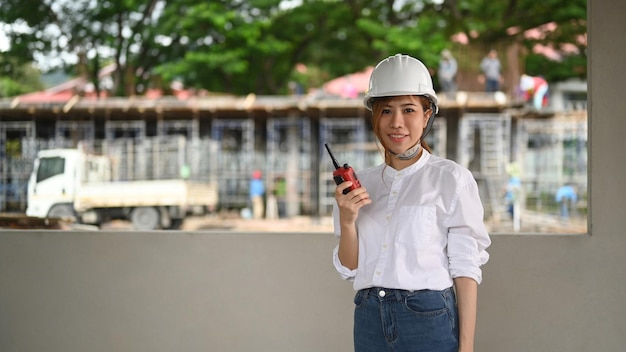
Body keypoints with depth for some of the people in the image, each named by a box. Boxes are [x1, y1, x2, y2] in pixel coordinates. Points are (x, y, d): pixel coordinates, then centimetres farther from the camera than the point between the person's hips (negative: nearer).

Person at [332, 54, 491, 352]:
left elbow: (465, 269, -7)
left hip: (429, 319, -4)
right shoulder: (361, 182, 8)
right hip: (370, 322, 4)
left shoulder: (451, 179, -5)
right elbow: (349, 270, 8)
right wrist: (347, 222, -9)